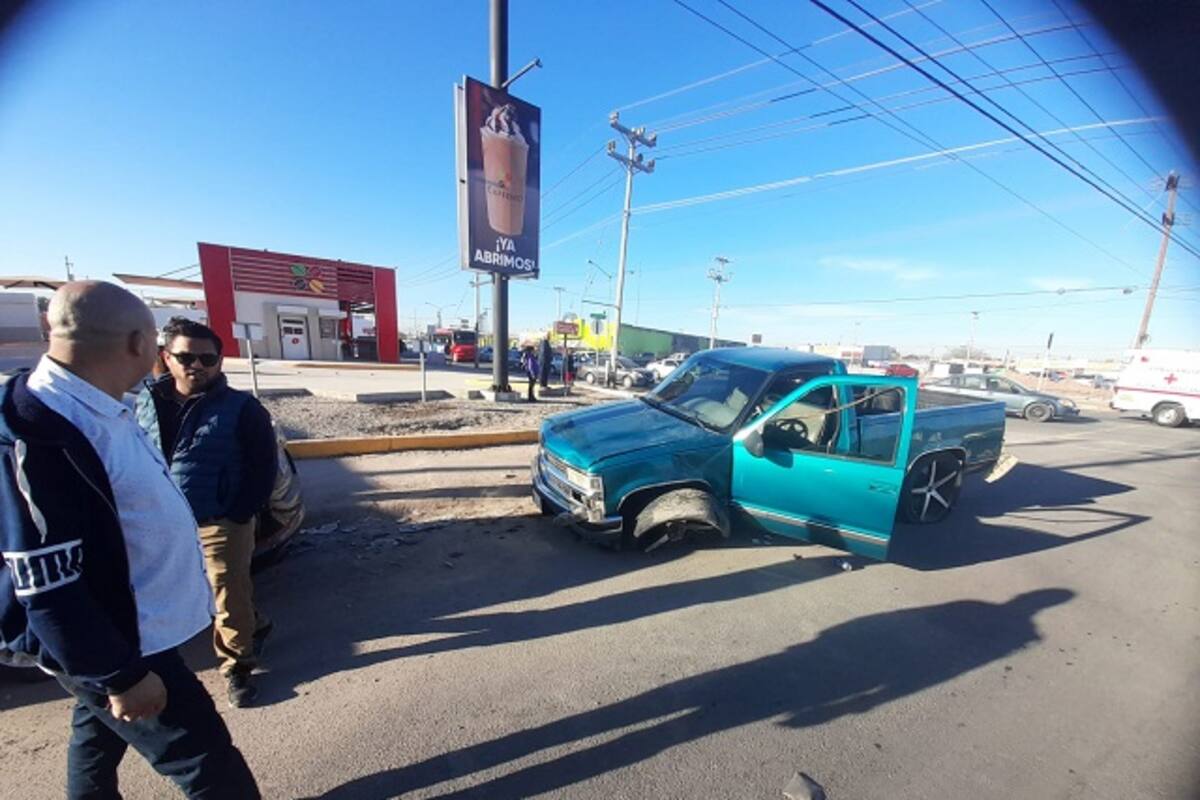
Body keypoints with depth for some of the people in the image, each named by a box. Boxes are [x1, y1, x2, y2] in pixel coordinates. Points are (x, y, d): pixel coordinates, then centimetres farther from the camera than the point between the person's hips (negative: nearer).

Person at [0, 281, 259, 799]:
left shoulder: (93, 407, 0)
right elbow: (47, 588, -27)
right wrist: (122, 674, -19)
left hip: (124, 628, 9)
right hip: (119, 645, -9)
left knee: (100, 733, 32)